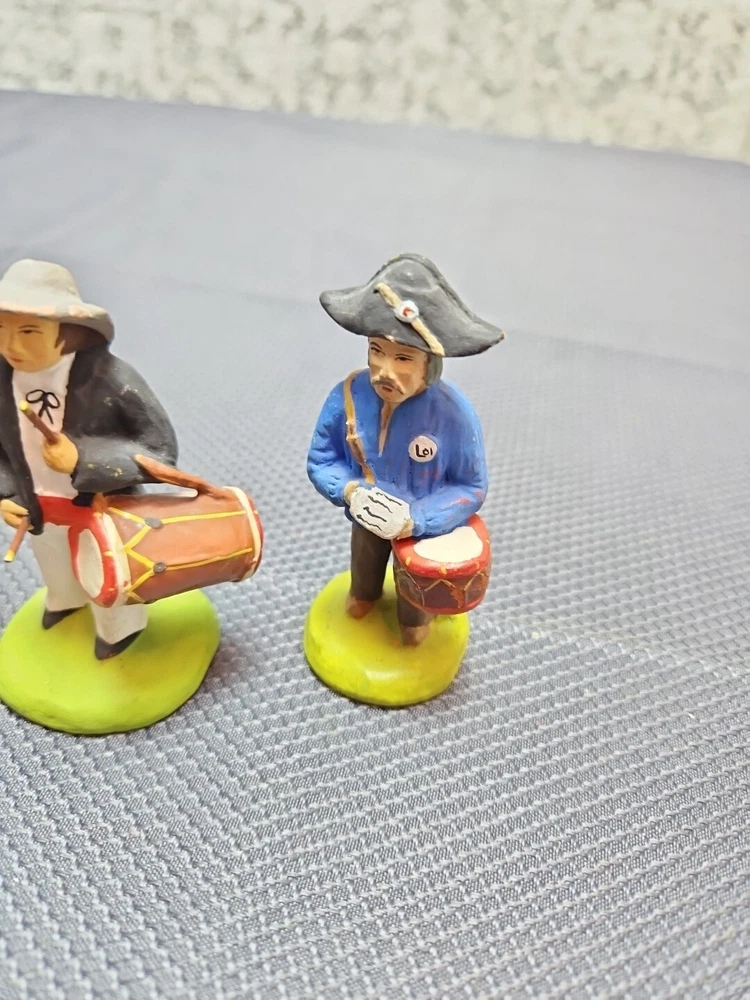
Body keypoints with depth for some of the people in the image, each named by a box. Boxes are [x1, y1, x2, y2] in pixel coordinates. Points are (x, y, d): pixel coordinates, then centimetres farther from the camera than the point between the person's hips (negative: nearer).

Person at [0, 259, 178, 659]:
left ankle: (120, 627, 57)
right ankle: (65, 600, 70)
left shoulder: (109, 378, -34)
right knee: (57, 571, 35)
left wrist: (83, 463, -38)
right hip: (41, 512, 5)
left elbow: (162, 450, -29)